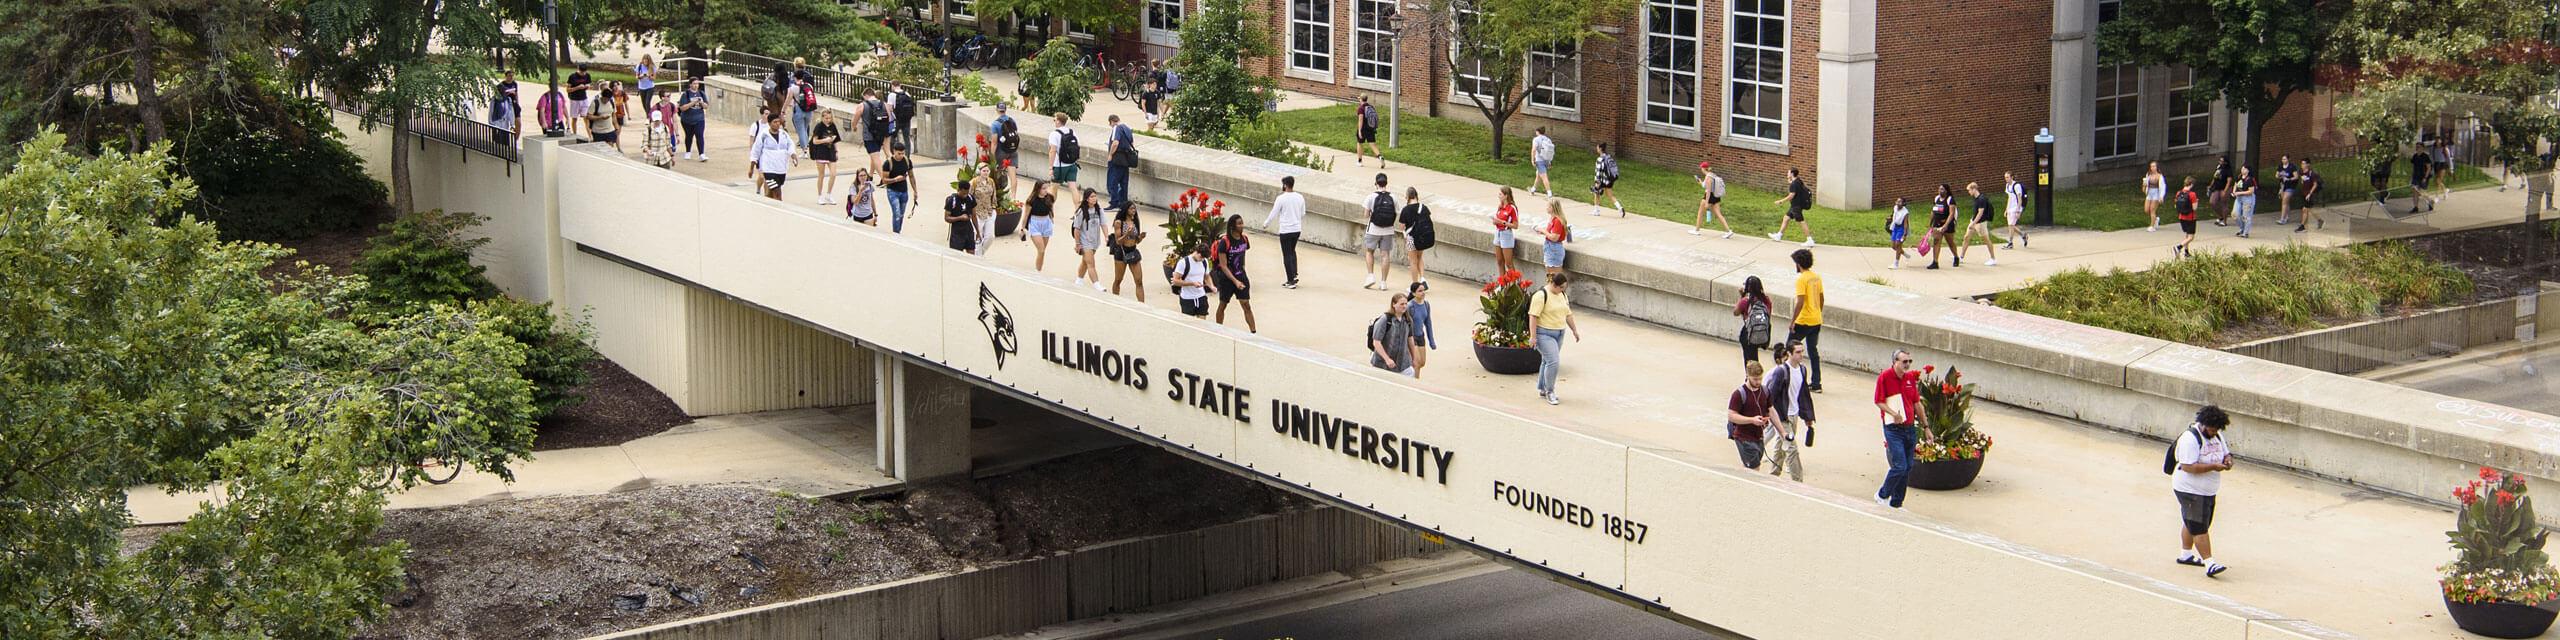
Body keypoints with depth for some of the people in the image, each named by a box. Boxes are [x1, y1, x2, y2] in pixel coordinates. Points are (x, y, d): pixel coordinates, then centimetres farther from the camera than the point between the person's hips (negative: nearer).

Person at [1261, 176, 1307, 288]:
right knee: (1292, 252, 24)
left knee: (1287, 255, 2)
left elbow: (1273, 214, -8)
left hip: (1285, 230, -5)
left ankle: (1291, 281, 3)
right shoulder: (1300, 197, 2)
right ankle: (1295, 275, 17)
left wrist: (1265, 224, 9)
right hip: (1296, 229, 5)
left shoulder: (1281, 198, -14)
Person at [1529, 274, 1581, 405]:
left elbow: (1568, 314, 19)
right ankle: (1549, 391, -4)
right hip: (1544, 334, -8)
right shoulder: (1541, 295, -16)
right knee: (1553, 362, -14)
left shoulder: (1562, 295, 10)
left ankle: (1543, 390, 23)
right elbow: (1533, 316, -18)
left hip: (1559, 334, 8)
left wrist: (1575, 330, 18)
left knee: (1547, 361, 14)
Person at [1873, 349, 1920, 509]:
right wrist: (1894, 414, -26)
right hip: (1893, 429, -6)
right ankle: (1882, 495, 9)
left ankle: (1896, 503, 19)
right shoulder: (1884, 377, -9)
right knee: (1899, 467, -13)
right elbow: (1879, 402, -10)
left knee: (1907, 468, 8)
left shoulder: (1911, 377, 8)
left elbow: (1917, 403, 16)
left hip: (1910, 428, 6)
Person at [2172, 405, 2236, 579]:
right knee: (2200, 527, -10)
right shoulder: (2190, 439, -22)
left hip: (2208, 490, 9)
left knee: (2192, 523, 19)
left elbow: (2226, 452, 20)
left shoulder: (2216, 435, 7)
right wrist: (2213, 467, -29)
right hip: (2190, 490, -9)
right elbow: (2188, 467, -27)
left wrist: (2227, 460, -4)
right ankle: (2210, 564, -13)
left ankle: (2185, 555, 33)